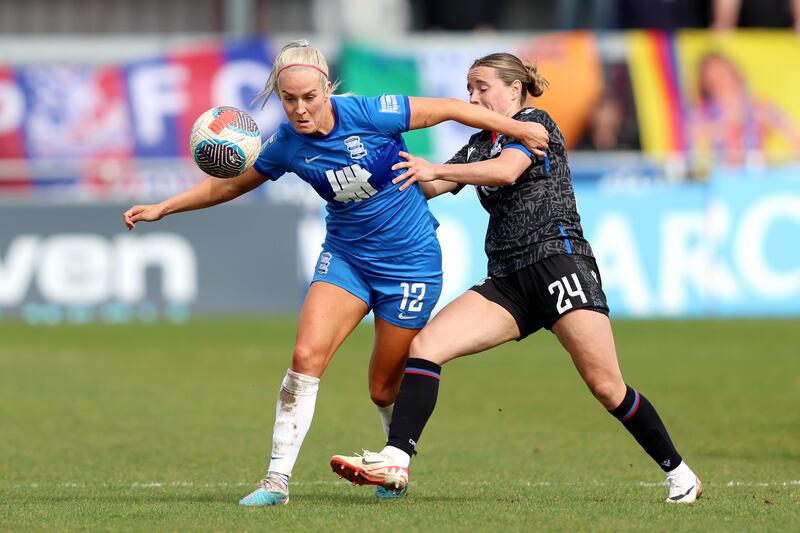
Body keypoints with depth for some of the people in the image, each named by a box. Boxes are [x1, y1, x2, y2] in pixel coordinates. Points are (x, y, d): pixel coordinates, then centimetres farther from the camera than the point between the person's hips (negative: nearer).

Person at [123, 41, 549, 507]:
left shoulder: (369, 114, -22)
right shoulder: (287, 145, -10)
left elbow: (449, 108, -12)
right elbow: (230, 184, 7)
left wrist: (520, 130, -6)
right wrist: (162, 208, 4)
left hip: (410, 260, -3)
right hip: (346, 255, 3)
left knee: (385, 389, 5)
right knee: (306, 355, -18)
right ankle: (278, 479, -12)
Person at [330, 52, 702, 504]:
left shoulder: (536, 123, 1)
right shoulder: (479, 145, 23)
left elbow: (507, 171, -17)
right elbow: (426, 188, 16)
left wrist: (435, 170, -18)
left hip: (558, 260, -7)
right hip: (507, 282, 7)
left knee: (606, 387, -12)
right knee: (424, 346, -12)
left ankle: (679, 474, 3)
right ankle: (396, 462, -20)